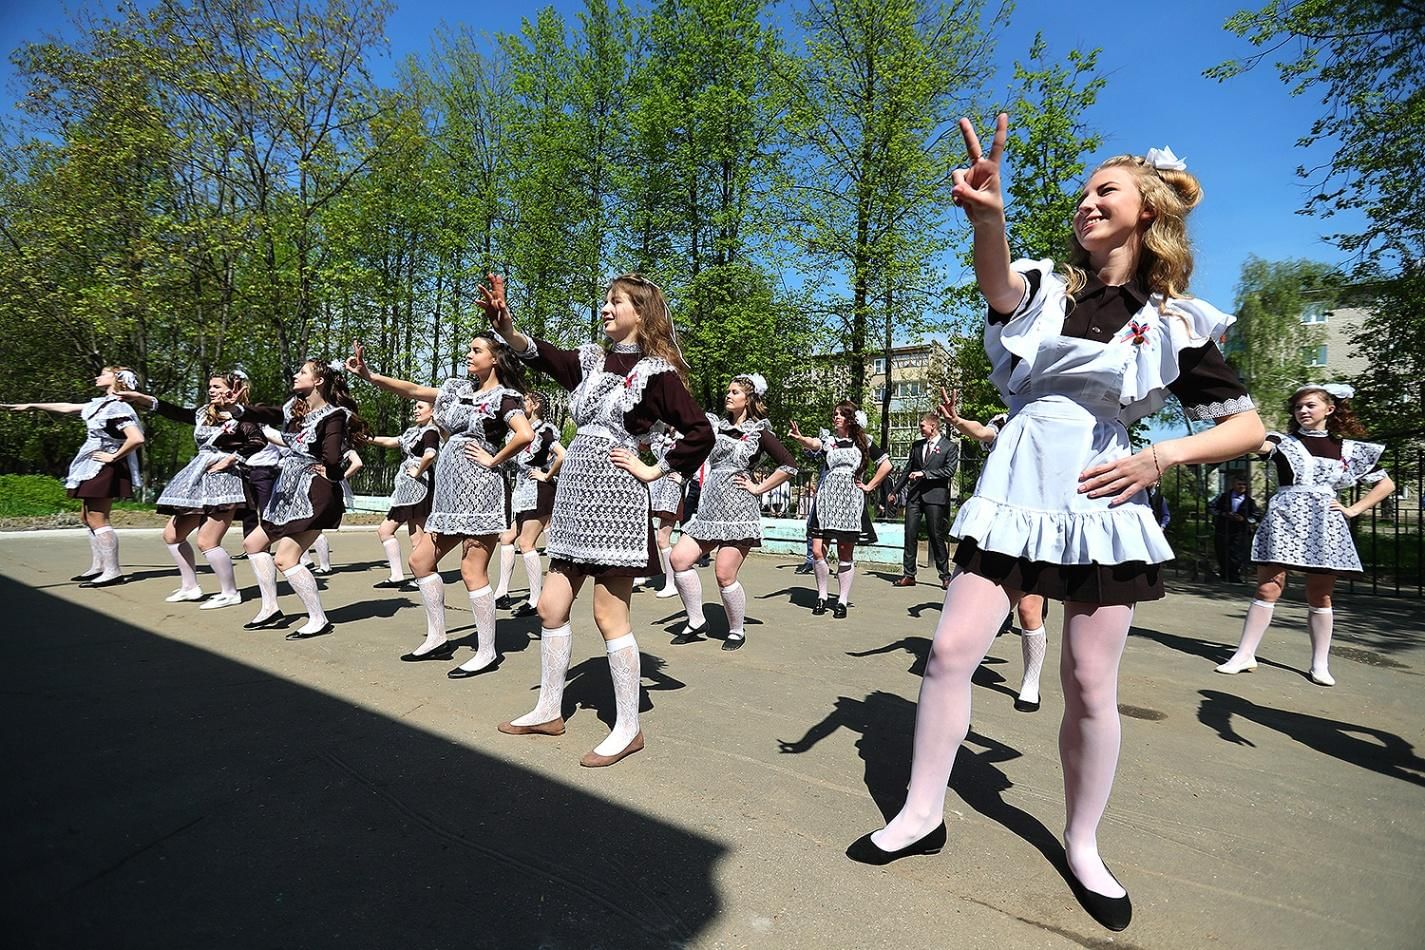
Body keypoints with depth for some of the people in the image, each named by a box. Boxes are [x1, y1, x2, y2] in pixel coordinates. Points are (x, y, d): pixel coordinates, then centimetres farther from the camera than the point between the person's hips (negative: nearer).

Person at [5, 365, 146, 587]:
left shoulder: (118, 407, -18)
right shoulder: (100, 404, 12)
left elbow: (137, 438, -29)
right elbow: (67, 408, 26)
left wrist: (113, 457, -18)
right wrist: (31, 405, 31)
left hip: (104, 467, -10)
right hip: (92, 467, 10)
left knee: (97, 519, -9)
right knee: (87, 517, 14)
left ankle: (113, 571, -7)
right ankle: (97, 568, 19)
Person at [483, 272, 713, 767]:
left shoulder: (655, 370, -5)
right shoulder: (592, 358, 14)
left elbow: (700, 432, -11)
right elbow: (542, 355, -1)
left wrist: (653, 470, -9)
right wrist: (506, 327, -18)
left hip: (615, 500, -7)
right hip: (575, 494, 7)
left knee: (609, 616, -2)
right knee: (551, 607, 12)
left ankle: (628, 728, 14)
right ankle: (548, 712, 29)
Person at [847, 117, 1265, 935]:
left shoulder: (1176, 322, 4)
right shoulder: (1047, 286, 7)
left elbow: (1248, 428, 7)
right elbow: (997, 282, -19)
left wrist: (1158, 460, -8)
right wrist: (989, 214, -40)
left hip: (1101, 504, -1)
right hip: (1013, 493, 1)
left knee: (1090, 686, 5)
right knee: (952, 650, -3)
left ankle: (1083, 847, 28)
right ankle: (923, 814, 15)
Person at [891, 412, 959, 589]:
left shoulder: (950, 447, 1)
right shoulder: (916, 445, 16)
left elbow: (949, 470, -10)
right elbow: (908, 469, 20)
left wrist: (925, 473, -14)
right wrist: (895, 490, 18)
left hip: (934, 495, -4)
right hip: (914, 495, 5)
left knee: (936, 536, -1)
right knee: (910, 535, 1)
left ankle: (945, 575, 11)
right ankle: (909, 575, 7)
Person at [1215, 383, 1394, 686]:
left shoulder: (1349, 449, 11)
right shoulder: (1284, 441, 6)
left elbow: (1386, 484, 18)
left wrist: (1353, 510, 5)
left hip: (1324, 525, 2)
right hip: (1284, 521, -2)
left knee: (1320, 596, 7)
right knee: (1268, 589, -5)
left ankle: (1321, 664, 17)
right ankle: (1245, 654, -1)